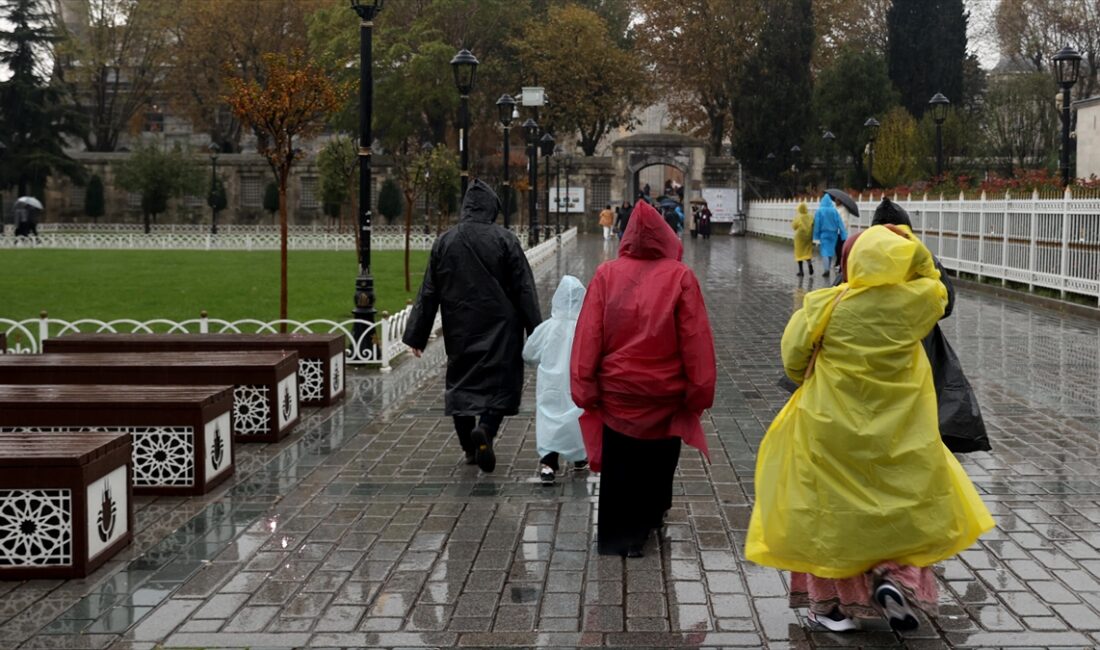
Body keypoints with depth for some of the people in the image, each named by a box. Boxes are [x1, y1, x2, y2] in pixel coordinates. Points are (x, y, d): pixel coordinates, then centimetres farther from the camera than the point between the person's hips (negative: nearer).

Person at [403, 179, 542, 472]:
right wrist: (535, 333, 0)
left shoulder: (444, 242, 1)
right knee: (501, 382, 3)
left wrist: (416, 335, 9)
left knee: (461, 382, 14)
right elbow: (524, 289, -6)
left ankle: (470, 448, 17)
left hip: (459, 331, 3)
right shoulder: (505, 240, -7)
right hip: (499, 330, -3)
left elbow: (428, 293, 4)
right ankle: (485, 429, -22)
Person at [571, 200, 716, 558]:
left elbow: (588, 336, -8)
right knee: (659, 464, 20)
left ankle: (616, 537, 15)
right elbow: (695, 340, -9)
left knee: (618, 471, 12)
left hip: (615, 395, 0)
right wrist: (699, 391, -3)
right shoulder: (680, 277, -9)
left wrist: (584, 387, -2)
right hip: (665, 395, 0)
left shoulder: (606, 274, -6)